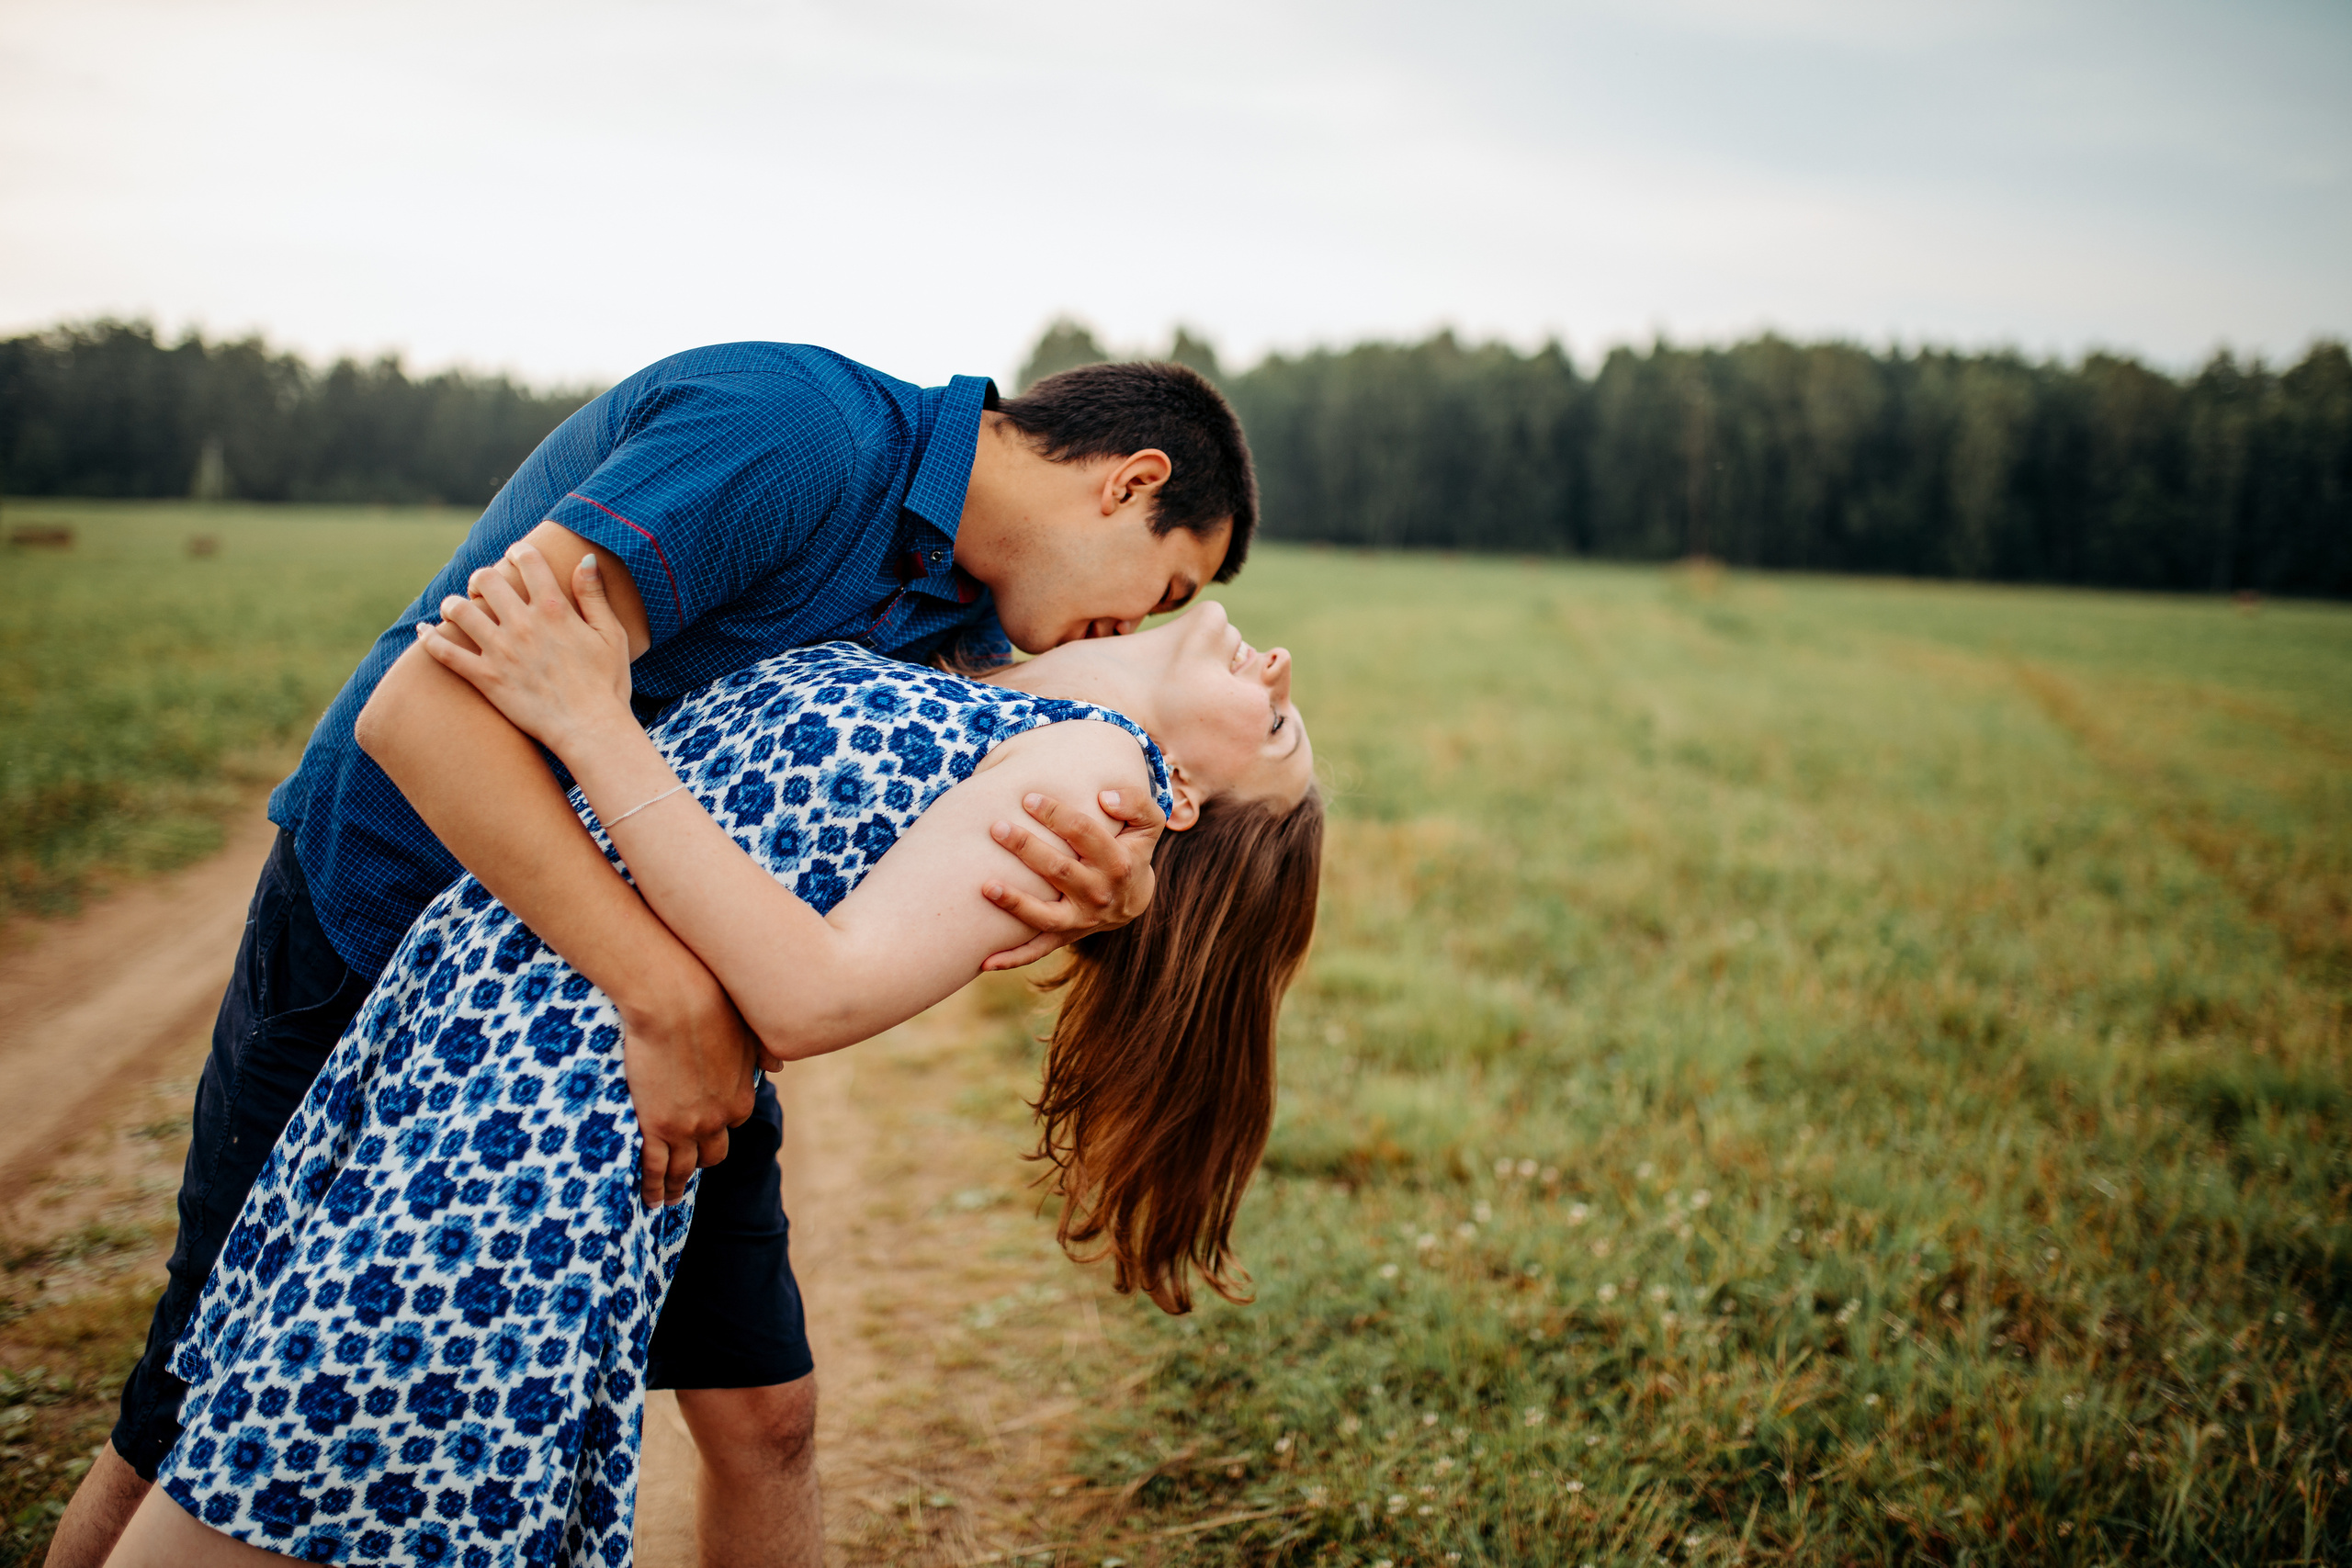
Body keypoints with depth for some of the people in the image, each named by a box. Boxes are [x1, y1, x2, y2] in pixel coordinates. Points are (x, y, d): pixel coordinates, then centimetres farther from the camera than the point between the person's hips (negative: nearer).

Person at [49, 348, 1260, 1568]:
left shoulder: (962, 594, 1)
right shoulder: (793, 432, -27)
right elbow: (430, 705, -34)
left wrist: (1112, 878, -32)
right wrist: (671, 998, -39)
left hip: (660, 984, 7)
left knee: (760, 1410, 3)